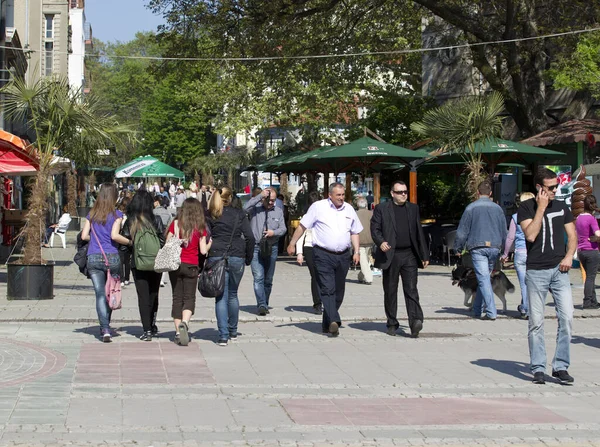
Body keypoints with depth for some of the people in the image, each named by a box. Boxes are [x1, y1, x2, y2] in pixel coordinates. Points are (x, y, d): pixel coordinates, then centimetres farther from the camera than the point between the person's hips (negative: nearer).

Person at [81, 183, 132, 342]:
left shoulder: (92, 214, 10)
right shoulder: (116, 214, -2)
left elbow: (84, 236, 6)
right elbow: (114, 235, -14)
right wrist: (129, 242, 0)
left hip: (93, 258, 2)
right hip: (111, 257, -2)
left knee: (100, 294, -2)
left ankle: (105, 329, -15)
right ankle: (105, 326, 24)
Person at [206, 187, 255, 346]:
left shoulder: (210, 215, 4)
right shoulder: (239, 214, 5)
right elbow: (249, 237, -1)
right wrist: (248, 258, 9)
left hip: (216, 257, -1)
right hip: (237, 258, 1)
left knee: (221, 297, 0)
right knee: (233, 295, 18)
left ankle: (223, 336, -7)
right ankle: (233, 331, 28)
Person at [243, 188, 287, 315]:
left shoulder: (278, 211, 12)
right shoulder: (256, 208, 1)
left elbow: (283, 228, 10)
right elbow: (245, 208, -21)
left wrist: (274, 232, -11)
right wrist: (260, 196, -19)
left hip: (271, 248, 4)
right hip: (256, 248, -4)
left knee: (268, 279, 8)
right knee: (258, 277, -14)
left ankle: (264, 304, 21)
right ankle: (262, 305, -19)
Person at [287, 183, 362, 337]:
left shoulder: (349, 209, 12)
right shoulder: (318, 207, -1)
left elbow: (354, 232, 20)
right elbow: (302, 226, 3)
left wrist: (356, 251, 10)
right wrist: (292, 243, 1)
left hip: (343, 256, 5)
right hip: (323, 255, -5)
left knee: (338, 292, 8)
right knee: (327, 289, -16)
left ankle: (327, 325, 18)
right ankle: (334, 321, -27)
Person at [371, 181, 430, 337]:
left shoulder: (413, 209, 14)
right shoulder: (381, 209, 5)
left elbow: (419, 233, 15)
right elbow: (375, 229, -2)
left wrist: (424, 255, 12)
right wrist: (380, 242, -23)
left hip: (409, 255, 1)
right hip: (390, 255, -1)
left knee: (411, 289, -10)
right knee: (390, 291, 6)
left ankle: (415, 321, -18)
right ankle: (392, 324, 16)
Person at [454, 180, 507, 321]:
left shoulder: (471, 208, -2)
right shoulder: (497, 208, 9)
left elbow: (462, 231, -1)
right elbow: (504, 231, 15)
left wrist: (458, 248, 10)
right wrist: (502, 247, 27)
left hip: (477, 247, -4)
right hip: (494, 247, 4)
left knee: (483, 279, -6)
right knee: (485, 278, 14)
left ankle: (491, 312, -14)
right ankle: (476, 309, 23)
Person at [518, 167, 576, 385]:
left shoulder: (562, 207, 13)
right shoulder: (526, 208, 2)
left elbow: (572, 236, 15)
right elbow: (530, 235, -12)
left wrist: (569, 255, -4)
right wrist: (541, 207, -11)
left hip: (558, 270, 3)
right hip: (536, 271, -3)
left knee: (567, 318, -7)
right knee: (536, 322, 1)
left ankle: (561, 366, 2)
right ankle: (538, 368, 9)